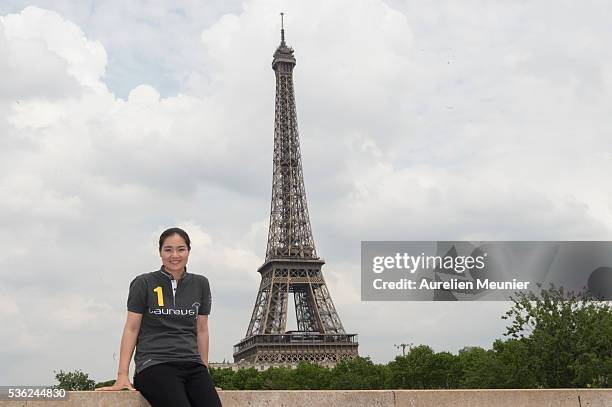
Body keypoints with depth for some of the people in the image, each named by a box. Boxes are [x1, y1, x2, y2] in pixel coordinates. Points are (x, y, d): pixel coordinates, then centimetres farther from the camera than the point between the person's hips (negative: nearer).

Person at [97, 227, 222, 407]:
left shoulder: (200, 284, 13)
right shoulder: (144, 283, 4)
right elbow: (131, 328, 4)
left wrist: (205, 373, 18)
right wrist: (122, 375, -2)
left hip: (192, 365, 4)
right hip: (154, 365, -3)